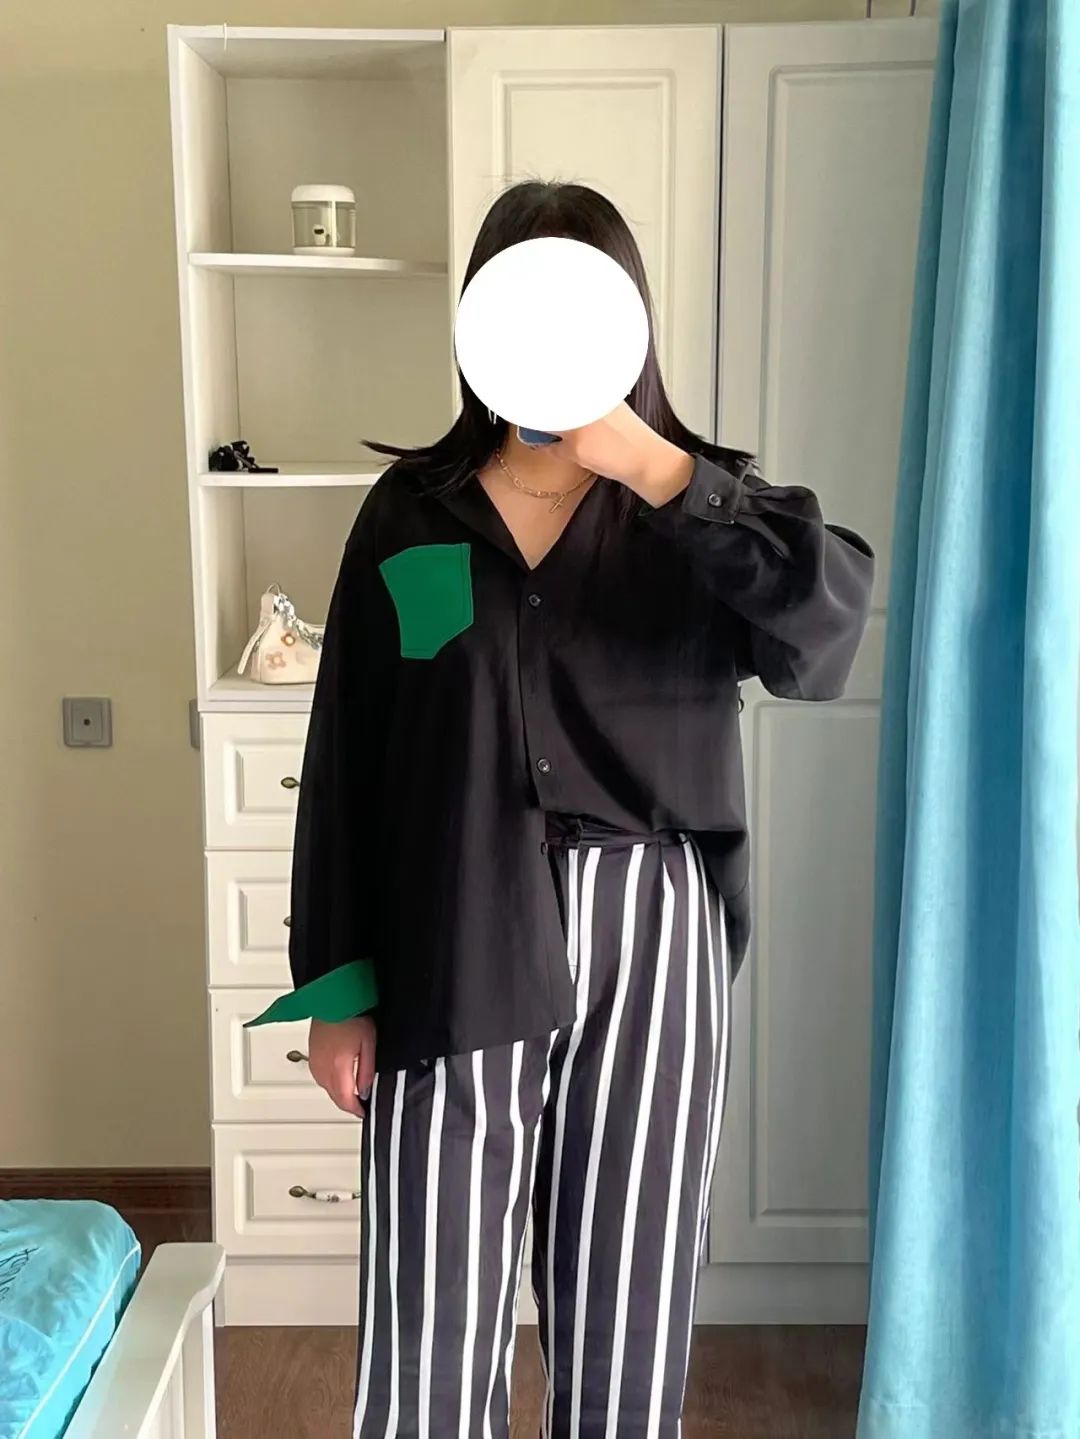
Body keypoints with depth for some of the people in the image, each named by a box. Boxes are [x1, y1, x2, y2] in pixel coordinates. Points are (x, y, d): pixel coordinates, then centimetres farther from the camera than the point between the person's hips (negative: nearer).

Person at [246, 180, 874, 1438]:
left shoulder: (695, 505, 3)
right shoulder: (410, 513, 3)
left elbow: (831, 623, -17)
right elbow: (345, 762, 3)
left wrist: (655, 470, -22)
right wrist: (336, 988, 0)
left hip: (651, 949, 0)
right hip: (457, 956, 0)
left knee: (626, 1326, 12)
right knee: (432, 1333, 7)